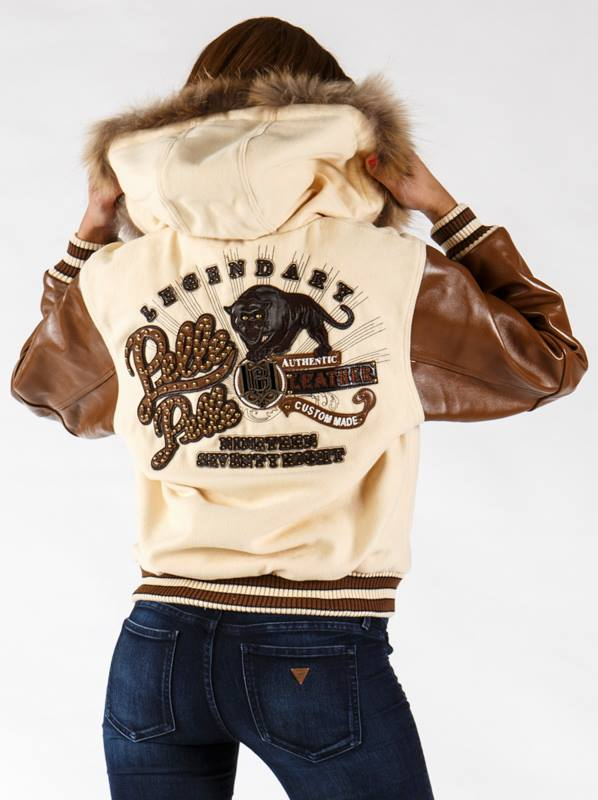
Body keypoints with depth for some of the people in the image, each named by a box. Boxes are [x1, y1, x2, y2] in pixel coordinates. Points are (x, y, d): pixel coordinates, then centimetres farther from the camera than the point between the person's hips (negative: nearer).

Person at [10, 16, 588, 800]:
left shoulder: (120, 276, 1)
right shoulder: (394, 270, -6)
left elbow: (44, 385, 23)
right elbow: (552, 359, 11)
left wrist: (91, 230, 22)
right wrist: (442, 208, 11)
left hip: (157, 646, 3)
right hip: (324, 654, -3)